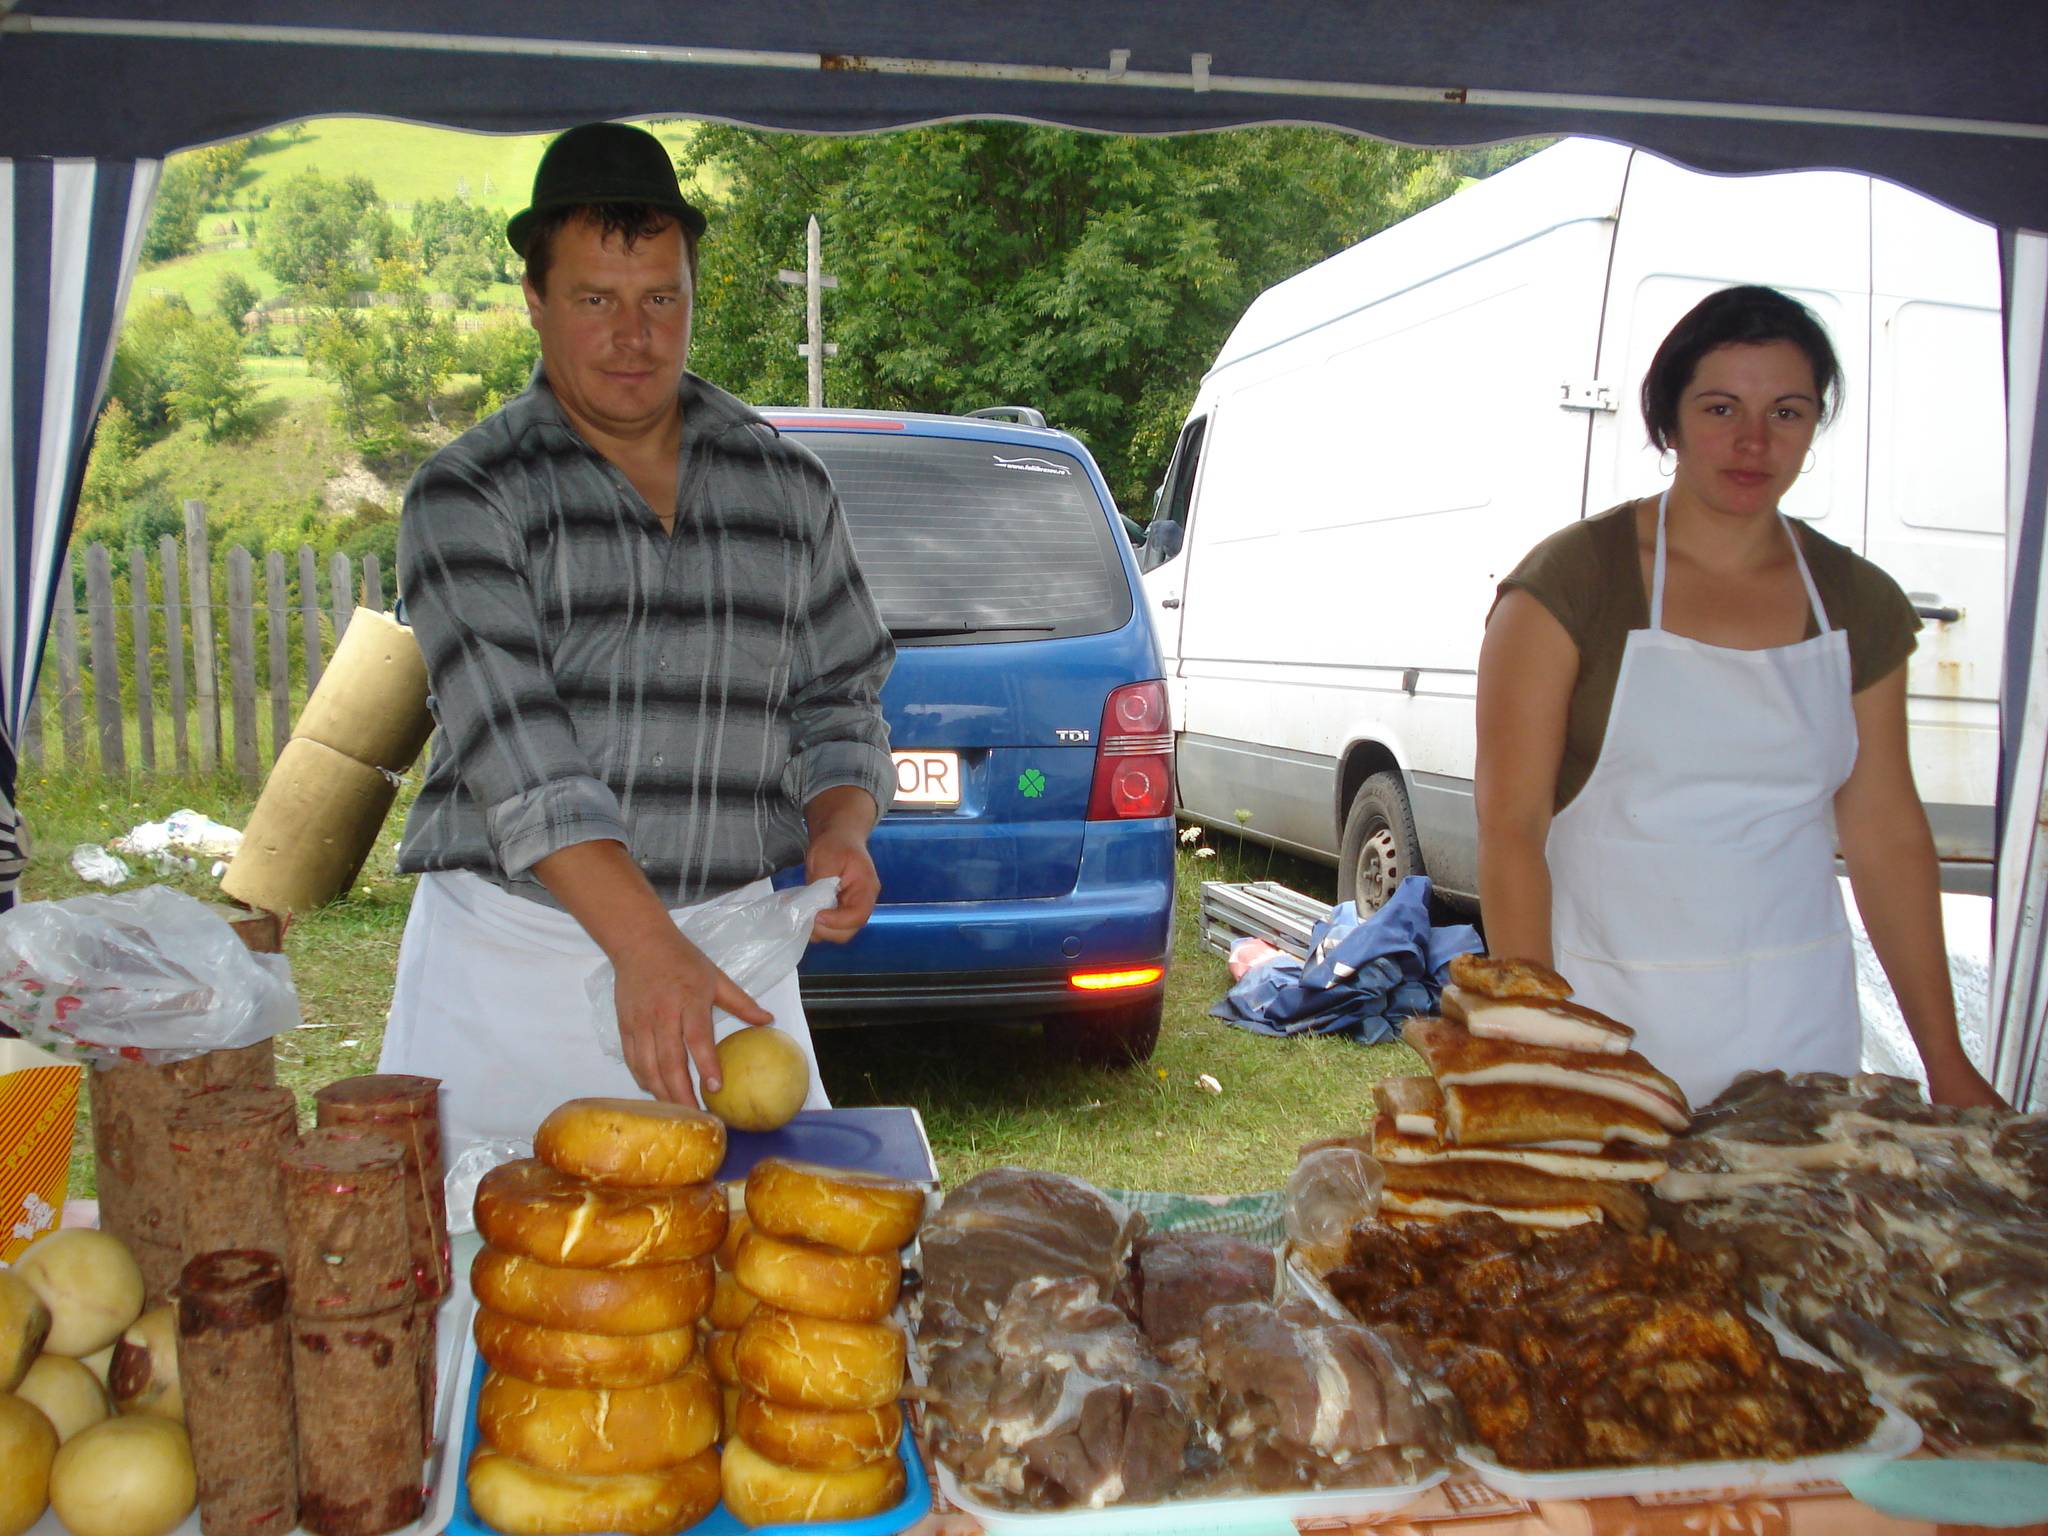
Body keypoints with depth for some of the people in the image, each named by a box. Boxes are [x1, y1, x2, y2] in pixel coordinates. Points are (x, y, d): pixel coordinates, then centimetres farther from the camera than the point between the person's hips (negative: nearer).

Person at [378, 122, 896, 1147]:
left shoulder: (788, 488, 10)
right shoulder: (464, 496, -2)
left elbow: (838, 701, 16)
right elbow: (513, 745, -15)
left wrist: (840, 829, -6)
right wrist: (644, 948, -26)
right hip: (509, 957, -2)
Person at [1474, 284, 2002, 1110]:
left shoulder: (1859, 603, 6)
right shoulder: (1572, 580, -8)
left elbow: (1887, 835, 10)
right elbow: (1509, 827, -11)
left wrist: (1946, 1063, 9)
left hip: (1800, 1025, 4)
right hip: (1607, 1021, -4)